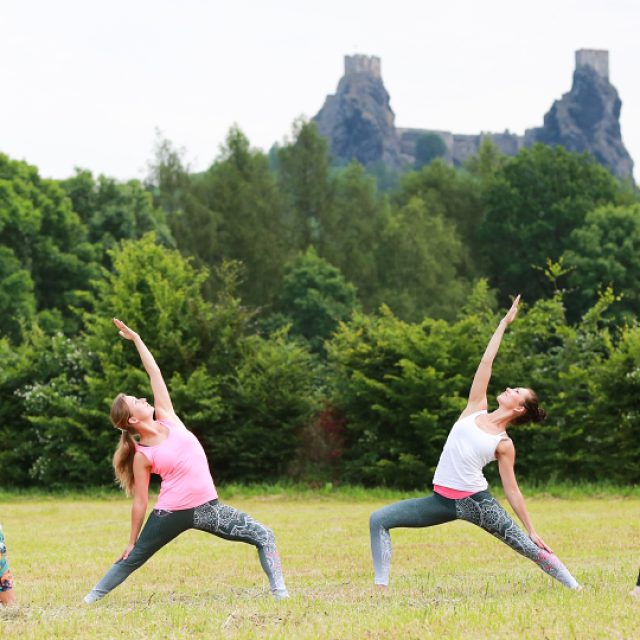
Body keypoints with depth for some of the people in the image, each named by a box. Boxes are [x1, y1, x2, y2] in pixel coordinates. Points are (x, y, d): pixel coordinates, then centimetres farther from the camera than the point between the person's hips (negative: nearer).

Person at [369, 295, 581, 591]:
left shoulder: (504, 444, 1)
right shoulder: (475, 409, 11)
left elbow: (512, 491, 6)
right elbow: (486, 362, 10)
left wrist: (531, 530, 3)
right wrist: (504, 323, 15)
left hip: (476, 501, -4)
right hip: (442, 501, 4)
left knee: (530, 547, -3)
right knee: (379, 519, -8)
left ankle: (574, 587, 11)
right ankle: (381, 585, -10)